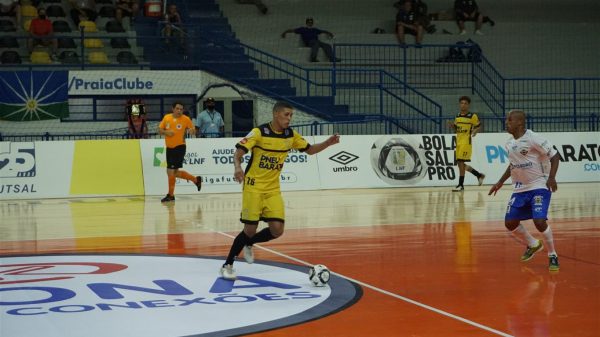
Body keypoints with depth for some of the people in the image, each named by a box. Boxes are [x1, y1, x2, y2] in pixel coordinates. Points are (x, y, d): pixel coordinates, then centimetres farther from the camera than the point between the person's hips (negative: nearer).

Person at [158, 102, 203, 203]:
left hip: (179, 148, -6)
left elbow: (193, 131, 4)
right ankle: (196, 179, 31)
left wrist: (191, 131, -19)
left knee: (171, 172, -9)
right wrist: (166, 132, -11)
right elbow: (159, 130, 10)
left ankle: (170, 195, 3)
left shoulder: (186, 119, -6)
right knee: (174, 172, 13)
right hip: (169, 148, 6)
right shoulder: (166, 117, 4)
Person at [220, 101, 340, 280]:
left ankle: (248, 244, 23)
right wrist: (237, 168, -37)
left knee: (277, 230, -6)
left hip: (273, 190, 5)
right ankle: (227, 265, 11)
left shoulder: (291, 135, 2)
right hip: (253, 187, -5)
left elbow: (309, 150, 14)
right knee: (250, 229, -7)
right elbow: (238, 153, -16)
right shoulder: (259, 132, -13)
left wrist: (328, 143, -3)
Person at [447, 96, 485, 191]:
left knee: (461, 162, -11)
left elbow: (479, 127, 1)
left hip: (466, 142, -7)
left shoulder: (473, 116, -6)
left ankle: (461, 185, -3)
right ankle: (479, 175, 28)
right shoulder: (457, 116, 12)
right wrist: (452, 125, 1)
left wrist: (475, 131, -20)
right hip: (458, 142, 7)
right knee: (460, 164, 10)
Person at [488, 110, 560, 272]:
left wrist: (551, 177, -26)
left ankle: (553, 256, 0)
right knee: (510, 223, 1)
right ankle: (533, 244, 28)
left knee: (539, 221, -22)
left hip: (539, 186, -7)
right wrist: (500, 182, 19)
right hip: (520, 188, 7)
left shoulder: (534, 139, -16)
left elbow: (555, 156, -13)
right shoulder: (509, 144, 6)